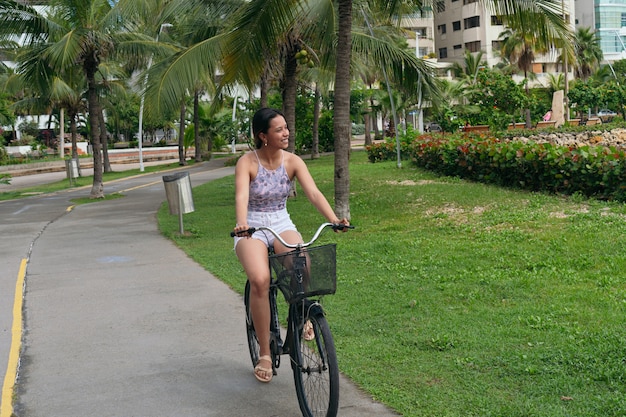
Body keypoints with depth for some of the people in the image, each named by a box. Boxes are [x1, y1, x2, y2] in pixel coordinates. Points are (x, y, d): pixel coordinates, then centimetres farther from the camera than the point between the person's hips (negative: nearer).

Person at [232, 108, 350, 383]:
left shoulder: (293, 161, -3)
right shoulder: (247, 163, -12)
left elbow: (313, 193, -15)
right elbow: (241, 197, -27)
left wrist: (334, 219, -32)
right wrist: (242, 224, -49)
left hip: (282, 225, 2)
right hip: (252, 229, -2)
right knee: (260, 280, -31)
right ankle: (265, 354, -15)